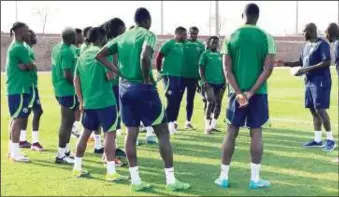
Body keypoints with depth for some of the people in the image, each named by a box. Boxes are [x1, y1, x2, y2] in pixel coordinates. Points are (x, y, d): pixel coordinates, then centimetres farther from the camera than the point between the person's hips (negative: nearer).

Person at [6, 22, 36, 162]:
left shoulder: (14, 46, 17)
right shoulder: (20, 48, -16)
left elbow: (29, 64, 10)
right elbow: (32, 66, -15)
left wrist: (25, 66, -9)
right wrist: (27, 66, 3)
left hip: (15, 88, 10)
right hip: (19, 89, -10)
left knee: (15, 119, 14)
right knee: (18, 119, -8)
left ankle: (12, 149, 21)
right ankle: (15, 153, -6)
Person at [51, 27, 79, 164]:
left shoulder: (57, 47, 11)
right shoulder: (67, 51, -20)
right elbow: (68, 75, -24)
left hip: (60, 89, 10)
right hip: (68, 91, -10)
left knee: (68, 120, 19)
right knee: (67, 122, -4)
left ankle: (65, 150, 26)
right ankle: (61, 155, 0)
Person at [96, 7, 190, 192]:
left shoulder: (121, 37, 11)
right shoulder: (148, 35, -8)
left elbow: (100, 55, 8)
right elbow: (144, 56, -28)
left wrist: (118, 71, 5)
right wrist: (147, 79, -14)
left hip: (124, 88, 7)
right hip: (143, 88, -6)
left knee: (131, 133, 9)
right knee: (162, 132, 2)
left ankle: (135, 180, 10)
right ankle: (171, 179, 2)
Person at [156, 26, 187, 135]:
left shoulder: (183, 46, 13)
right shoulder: (169, 44, -7)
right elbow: (159, 57, -7)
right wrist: (159, 71, -3)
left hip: (180, 76, 7)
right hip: (169, 75, -7)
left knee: (177, 100, 8)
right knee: (171, 99, -9)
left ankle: (172, 122, 17)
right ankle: (168, 123, -3)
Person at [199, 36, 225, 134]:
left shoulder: (220, 55, 15)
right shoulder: (205, 54, 1)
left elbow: (223, 70, 18)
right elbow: (201, 69, -3)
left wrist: (224, 82, 9)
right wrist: (204, 81, -12)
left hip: (220, 83, 5)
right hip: (209, 83, -5)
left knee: (218, 104, 5)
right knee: (210, 102, -12)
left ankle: (213, 124, 18)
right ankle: (207, 126, -5)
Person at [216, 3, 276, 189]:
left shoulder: (231, 37, 2)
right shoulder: (266, 38, -1)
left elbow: (227, 69, -4)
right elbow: (268, 69, -9)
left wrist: (239, 92, -8)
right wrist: (251, 92, -10)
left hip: (236, 92, 1)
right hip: (258, 92, -1)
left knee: (231, 132, 7)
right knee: (256, 132, 4)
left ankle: (224, 177, 10)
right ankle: (255, 178, 5)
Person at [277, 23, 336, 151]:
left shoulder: (322, 44, -12)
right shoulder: (307, 45, 16)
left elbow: (327, 62, -20)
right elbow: (301, 62, 23)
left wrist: (307, 69, -23)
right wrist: (285, 63, 11)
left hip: (320, 82, -9)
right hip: (309, 82, 9)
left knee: (320, 109, -11)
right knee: (313, 110, 9)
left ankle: (330, 139, -2)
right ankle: (317, 139, 14)